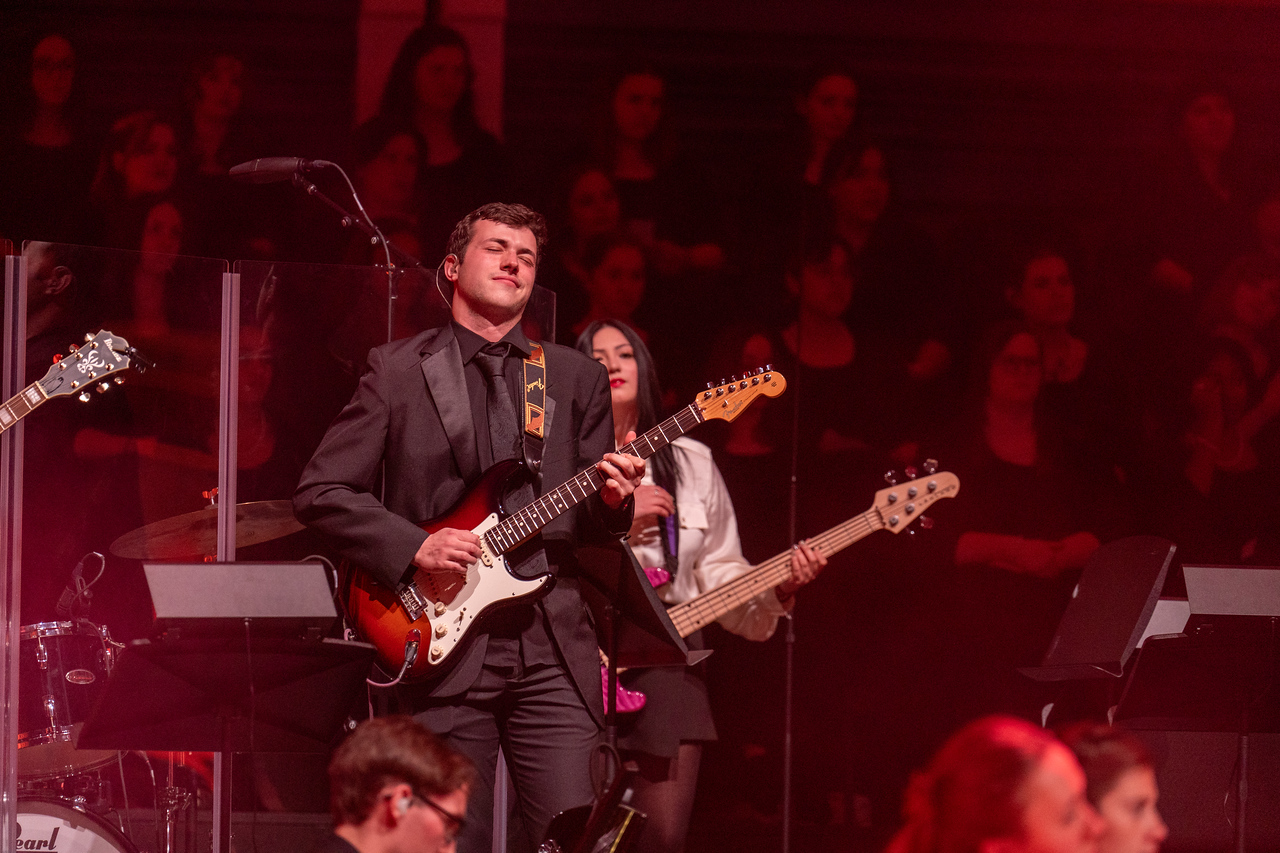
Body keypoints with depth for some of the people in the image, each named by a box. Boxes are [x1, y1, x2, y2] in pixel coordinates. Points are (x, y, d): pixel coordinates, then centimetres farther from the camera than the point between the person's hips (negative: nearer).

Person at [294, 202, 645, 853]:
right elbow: (320, 492, 2)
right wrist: (413, 548, -11)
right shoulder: (397, 371, 6)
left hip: (552, 650, 2)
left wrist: (611, 502, -8)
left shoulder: (578, 379, 15)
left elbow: (595, 528, 15)